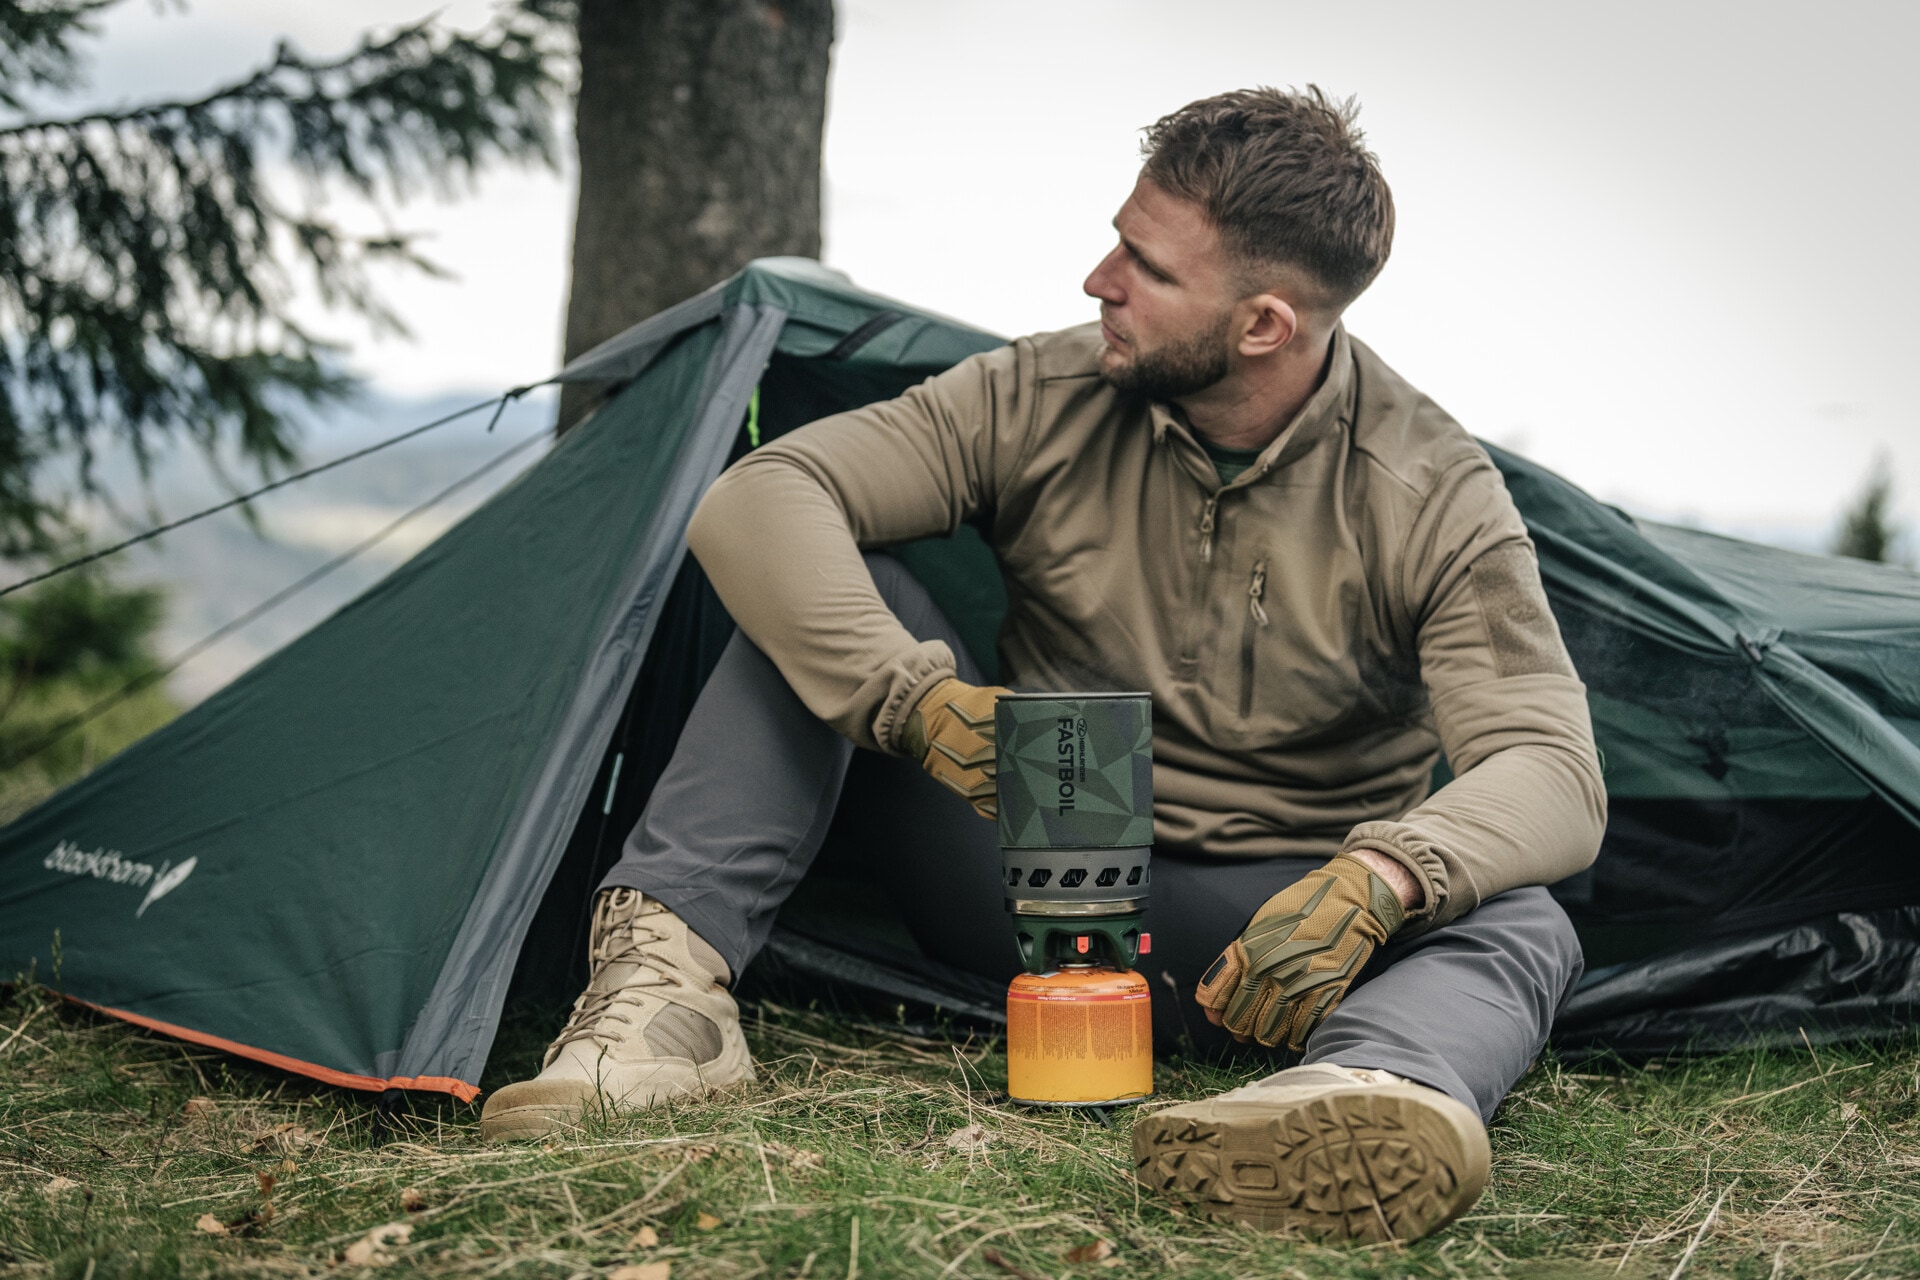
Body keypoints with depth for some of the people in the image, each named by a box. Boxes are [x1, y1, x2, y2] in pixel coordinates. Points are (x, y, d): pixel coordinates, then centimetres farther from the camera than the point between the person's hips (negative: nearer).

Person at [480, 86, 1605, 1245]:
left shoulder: (1435, 497, -15)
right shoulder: (1047, 399, -10)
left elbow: (1551, 771, -24)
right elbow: (757, 499, -16)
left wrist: (1381, 877, -46)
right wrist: (918, 697, -32)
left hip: (1256, 929, -1)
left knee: (1520, 924, -32)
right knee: (825, 584, -16)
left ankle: (1372, 1093, -69)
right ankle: (668, 990, -29)